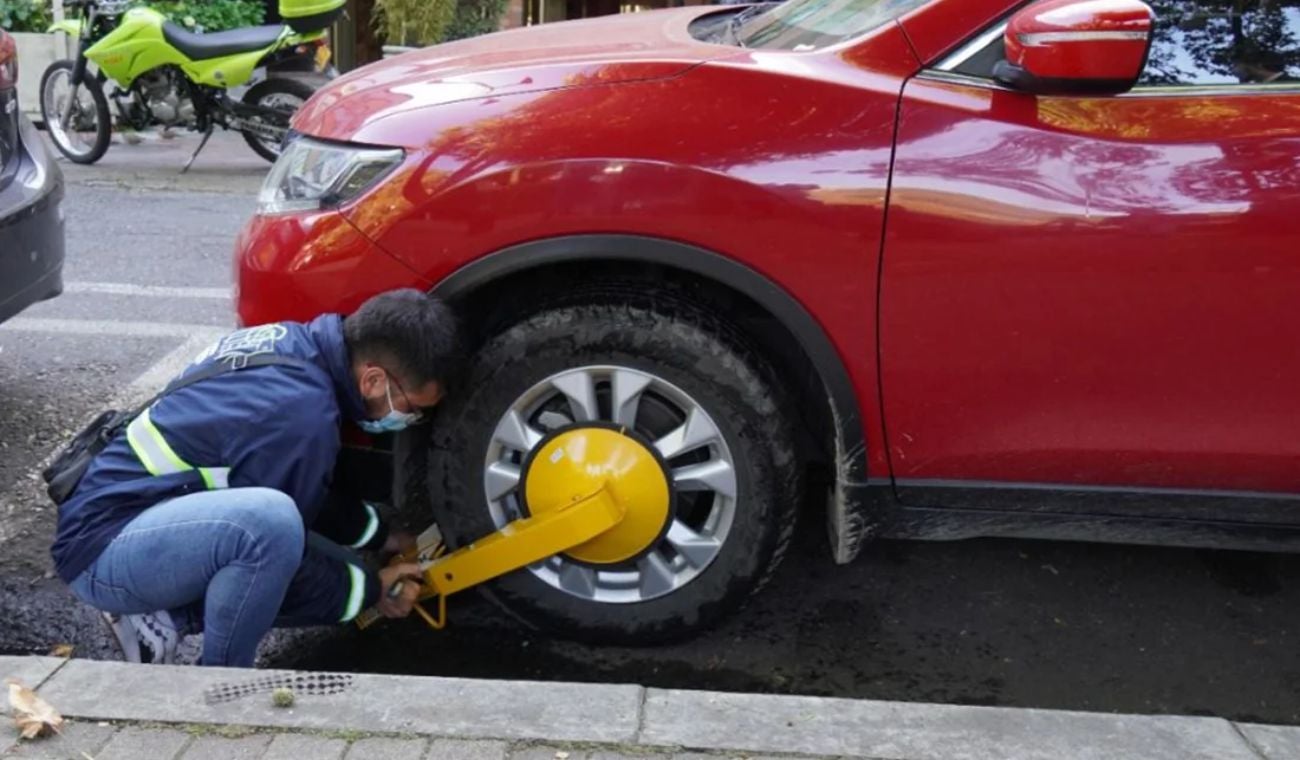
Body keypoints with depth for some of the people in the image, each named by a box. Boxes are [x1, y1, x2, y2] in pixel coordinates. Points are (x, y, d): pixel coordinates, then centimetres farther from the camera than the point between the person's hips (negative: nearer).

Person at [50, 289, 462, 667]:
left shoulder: (293, 343, -1)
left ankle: (161, 618, 9)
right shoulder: (299, 414, -29)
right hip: (103, 547, -9)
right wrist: (369, 590, -3)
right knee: (271, 520, -36)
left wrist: (379, 538, 16)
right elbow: (273, 537, -16)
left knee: (335, 571, 6)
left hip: (152, 515, 9)